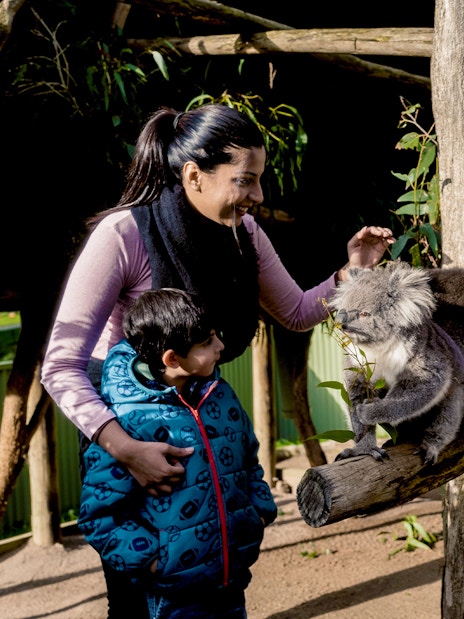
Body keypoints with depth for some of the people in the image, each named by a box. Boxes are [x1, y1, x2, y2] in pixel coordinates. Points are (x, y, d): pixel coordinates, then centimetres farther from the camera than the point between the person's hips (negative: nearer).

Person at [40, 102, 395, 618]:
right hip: (118, 419, -5)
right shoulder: (123, 235, -28)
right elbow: (61, 367, -29)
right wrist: (125, 448, -41)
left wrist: (351, 273, -12)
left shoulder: (243, 233, -9)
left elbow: (297, 313, 5)